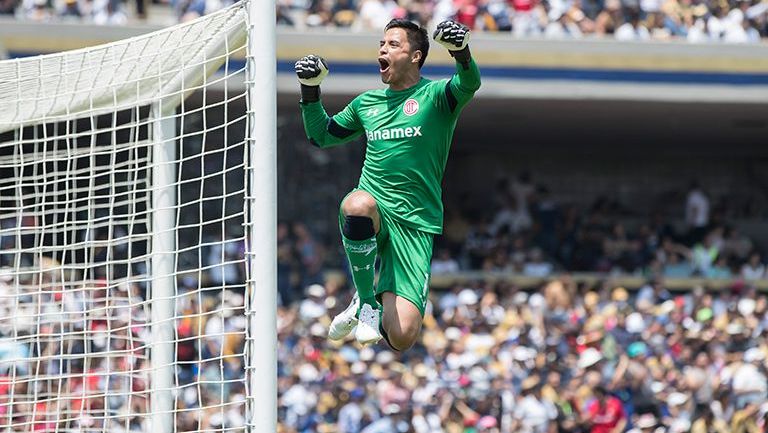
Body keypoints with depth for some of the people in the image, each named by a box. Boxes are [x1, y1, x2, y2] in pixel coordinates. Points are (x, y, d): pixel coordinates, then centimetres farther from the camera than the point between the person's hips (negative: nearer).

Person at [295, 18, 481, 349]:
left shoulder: (434, 95, 3)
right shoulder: (366, 103, 17)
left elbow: (468, 85, -20)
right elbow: (320, 136, 29)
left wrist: (461, 52, -41)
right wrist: (310, 91, 13)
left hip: (415, 226, -3)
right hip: (373, 213, 3)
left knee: (402, 338, -15)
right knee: (358, 204, -40)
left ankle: (384, 302, 25)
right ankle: (365, 301, -17)